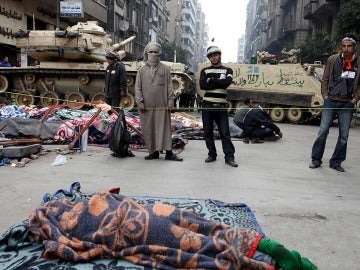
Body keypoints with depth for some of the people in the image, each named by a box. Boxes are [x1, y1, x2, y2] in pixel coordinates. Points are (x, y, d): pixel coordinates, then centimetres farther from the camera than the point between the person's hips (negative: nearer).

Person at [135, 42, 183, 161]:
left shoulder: (165, 69, 9)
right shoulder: (142, 70, 11)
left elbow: (169, 86, 6)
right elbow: (138, 87, 8)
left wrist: (170, 101, -2)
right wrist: (140, 102, -1)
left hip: (162, 105, -1)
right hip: (147, 106, 2)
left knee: (165, 128, -2)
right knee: (148, 130, 4)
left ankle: (169, 153, 1)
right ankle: (153, 152, 14)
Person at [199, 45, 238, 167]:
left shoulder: (227, 70, 11)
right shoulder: (205, 71, 11)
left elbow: (227, 82, -12)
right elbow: (202, 85, -8)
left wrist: (212, 81, -8)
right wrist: (219, 83, -9)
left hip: (221, 105, -1)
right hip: (207, 105, 2)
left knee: (225, 132, -4)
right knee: (208, 132, 4)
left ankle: (229, 157, -1)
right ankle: (212, 155, 16)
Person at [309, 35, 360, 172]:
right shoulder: (333, 60, 2)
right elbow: (325, 79, 8)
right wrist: (325, 95, 1)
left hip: (347, 104, 1)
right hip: (330, 101, -1)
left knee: (344, 136, 5)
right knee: (323, 131, 0)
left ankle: (336, 162, 18)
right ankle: (316, 159, 13)